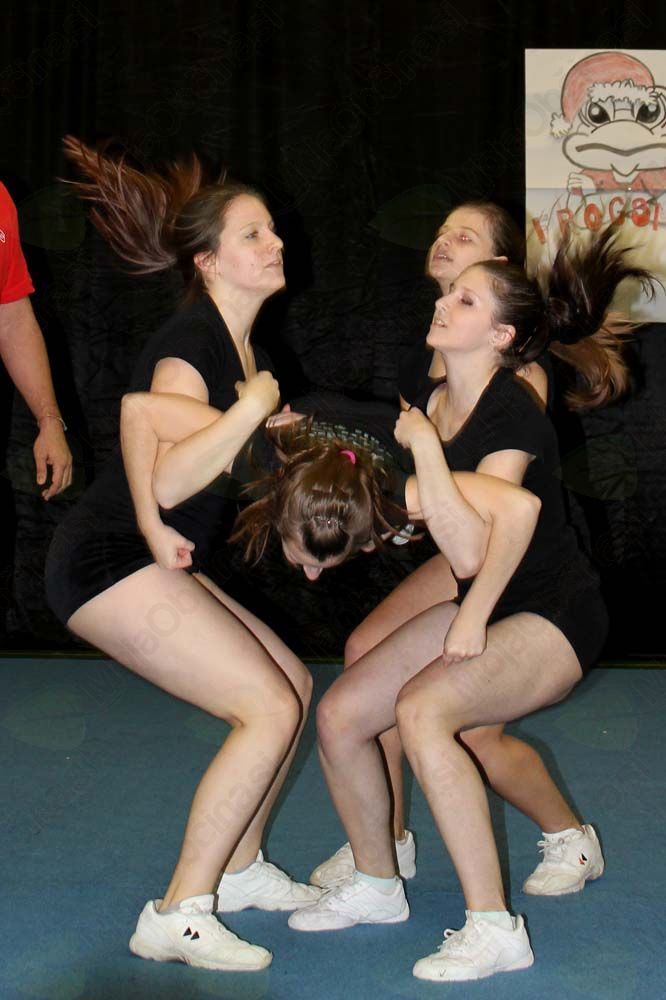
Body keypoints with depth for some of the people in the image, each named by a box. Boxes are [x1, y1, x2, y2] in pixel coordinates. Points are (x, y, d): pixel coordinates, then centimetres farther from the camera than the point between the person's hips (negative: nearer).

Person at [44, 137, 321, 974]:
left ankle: (239, 868, 25)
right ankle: (177, 916, -6)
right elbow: (169, 476, -29)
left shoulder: (247, 350, 13)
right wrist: (254, 405, -22)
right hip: (107, 561, -10)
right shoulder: (188, 343, -17)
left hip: (160, 562, 10)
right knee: (270, 709, -13)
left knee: (292, 683, 12)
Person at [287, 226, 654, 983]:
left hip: (553, 615, -8)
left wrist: (425, 450, -29)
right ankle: (375, 886, 20)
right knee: (339, 714, -3)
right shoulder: (427, 406, 1)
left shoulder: (514, 419, -22)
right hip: (481, 606, 8)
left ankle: (494, 929, -21)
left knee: (424, 706, -32)